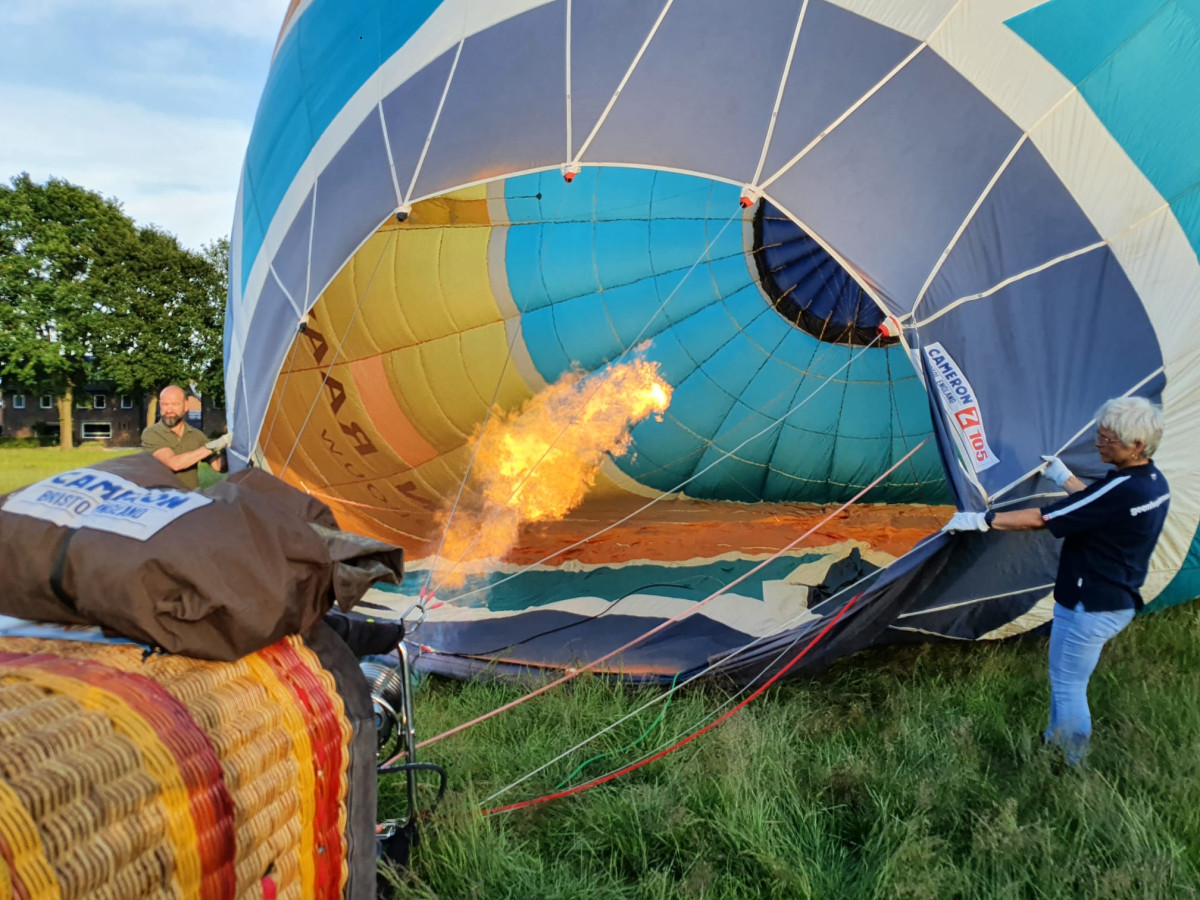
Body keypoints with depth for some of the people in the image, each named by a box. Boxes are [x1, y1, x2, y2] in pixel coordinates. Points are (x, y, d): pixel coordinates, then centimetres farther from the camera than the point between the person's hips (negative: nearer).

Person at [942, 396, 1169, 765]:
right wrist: (1064, 477, 29)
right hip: (1119, 601, 10)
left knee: (1068, 686, 7)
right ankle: (1055, 741, 42)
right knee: (1066, 678, 26)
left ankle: (1070, 769, 21)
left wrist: (982, 520, -19)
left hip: (1089, 608, -10)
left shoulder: (1122, 490, -29)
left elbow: (1042, 519, -26)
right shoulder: (1154, 483, 1)